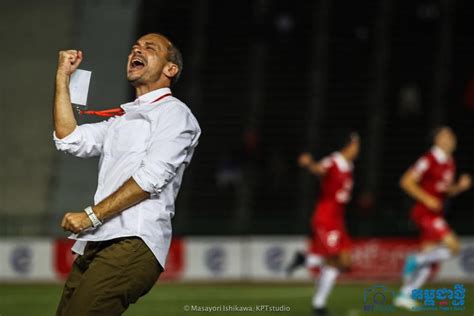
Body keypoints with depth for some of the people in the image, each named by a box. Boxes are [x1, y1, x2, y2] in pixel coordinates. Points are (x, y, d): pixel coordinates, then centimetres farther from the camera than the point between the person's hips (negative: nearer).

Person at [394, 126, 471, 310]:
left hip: (436, 215, 9)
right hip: (425, 213, -9)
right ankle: (415, 261, -6)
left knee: (430, 261, 6)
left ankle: (404, 295, 12)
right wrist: (427, 199, -20)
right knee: (452, 246, -20)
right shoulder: (428, 160, -13)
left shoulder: (450, 164, 14)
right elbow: (406, 181, -14)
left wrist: (460, 186, 4)